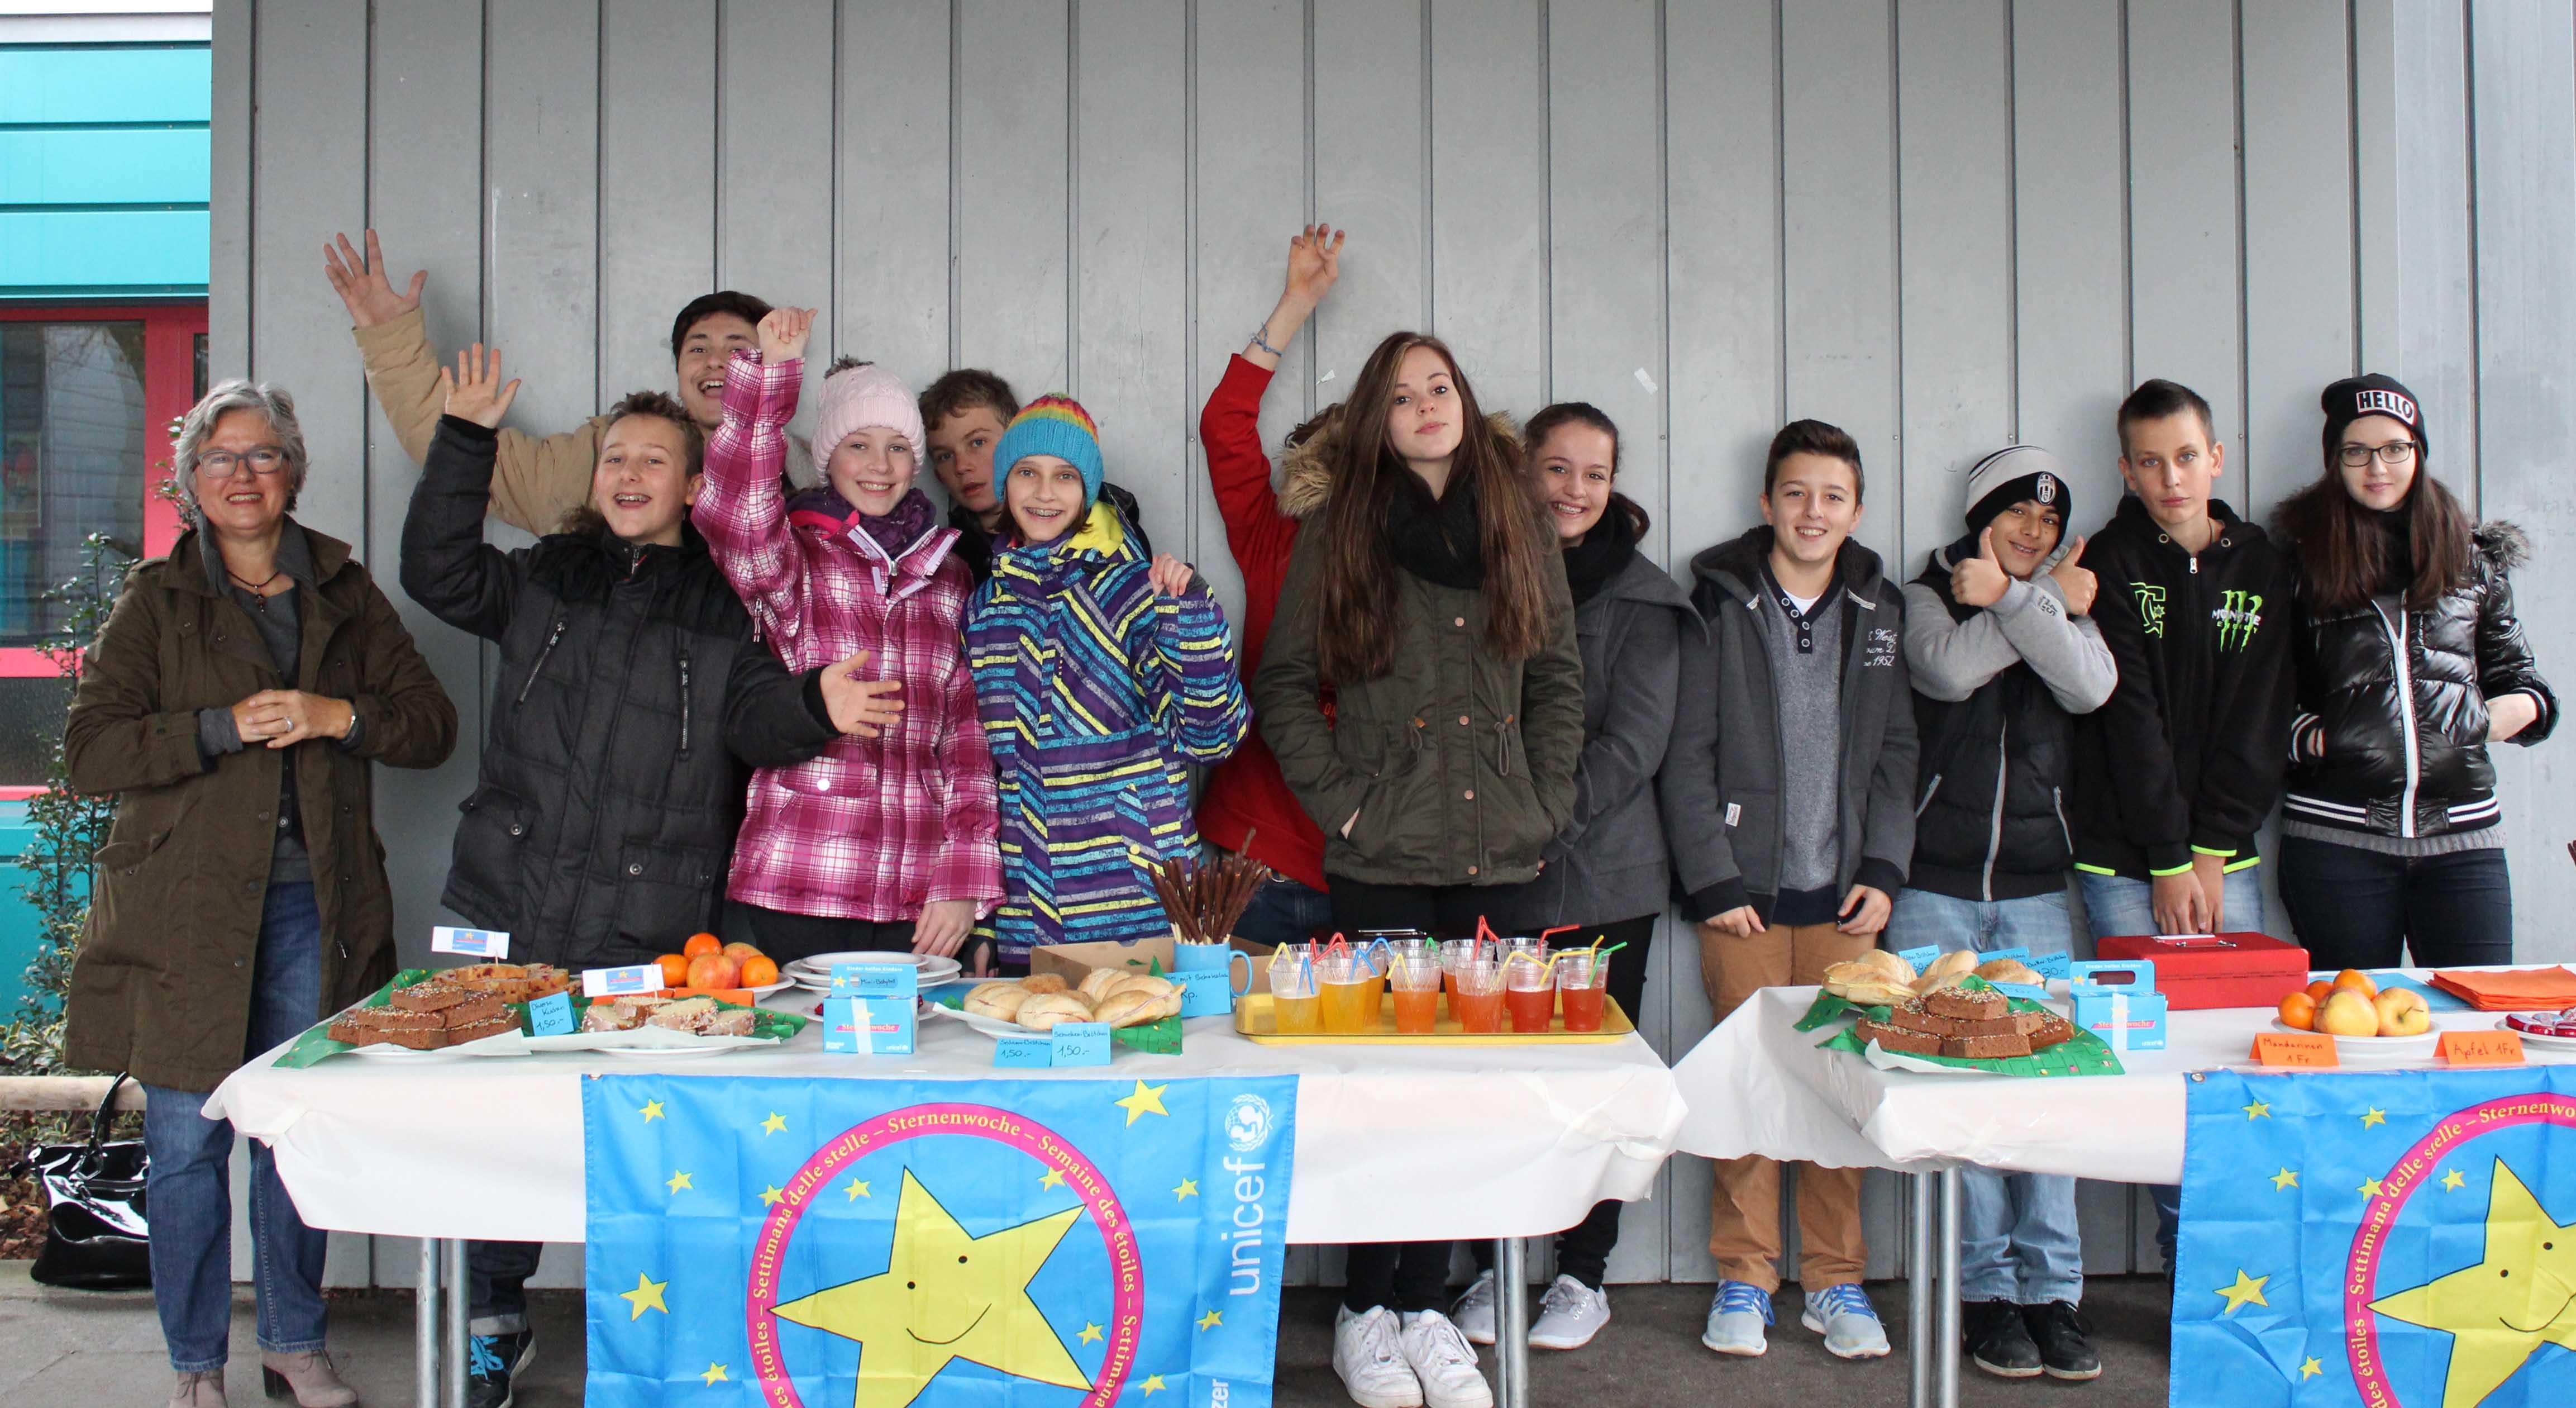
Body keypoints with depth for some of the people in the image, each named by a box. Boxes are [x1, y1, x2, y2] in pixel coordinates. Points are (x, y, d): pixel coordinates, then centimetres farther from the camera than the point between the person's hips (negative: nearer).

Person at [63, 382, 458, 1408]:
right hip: (187, 900, -2)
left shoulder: (344, 594, 11)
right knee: (188, 1139, 1)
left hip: (313, 901, 2)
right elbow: (88, 752, -4)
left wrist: (339, 715, -10)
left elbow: (432, 726, 7)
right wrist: (226, 728, -15)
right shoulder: (156, 600, 5)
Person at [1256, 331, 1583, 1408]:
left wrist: (1544, 805, 5)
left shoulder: (1519, 522, 12)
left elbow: (1558, 677, 13)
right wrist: (1337, 796, -4)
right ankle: (1373, 1309, 11)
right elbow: (1283, 683, 5)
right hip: (1384, 861, -2)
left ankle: (1420, 1306, 16)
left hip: (1498, 856, 3)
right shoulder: (1340, 533, 5)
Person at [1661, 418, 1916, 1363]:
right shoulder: (1722, 604, 2)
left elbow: (1895, 753, 12)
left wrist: (1882, 869, 2)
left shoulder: (1878, 611, 12)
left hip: (1842, 892, 3)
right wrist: (1712, 878, -7)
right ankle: (1744, 1276, 11)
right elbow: (1688, 754, -1)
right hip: (1743, 892, -2)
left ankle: (1834, 1280, 15)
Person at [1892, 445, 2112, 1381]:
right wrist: (2047, 602, -6)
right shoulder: (1930, 594, 9)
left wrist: (2012, 598, -10)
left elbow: (2091, 685, -6)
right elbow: (1947, 669, -14)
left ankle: (2051, 1287, 4)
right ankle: (1986, 1287, 4)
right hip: (1936, 887, -2)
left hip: (2035, 889, 2)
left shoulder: (2067, 603, 16)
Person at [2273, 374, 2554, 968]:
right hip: (2336, 837, -2)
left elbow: (2526, 690, 17)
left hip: (2461, 835, 2)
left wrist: (2481, 722, -3)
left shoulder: (2471, 558, 13)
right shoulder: (2301, 557, 4)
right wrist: (2313, 738, -11)